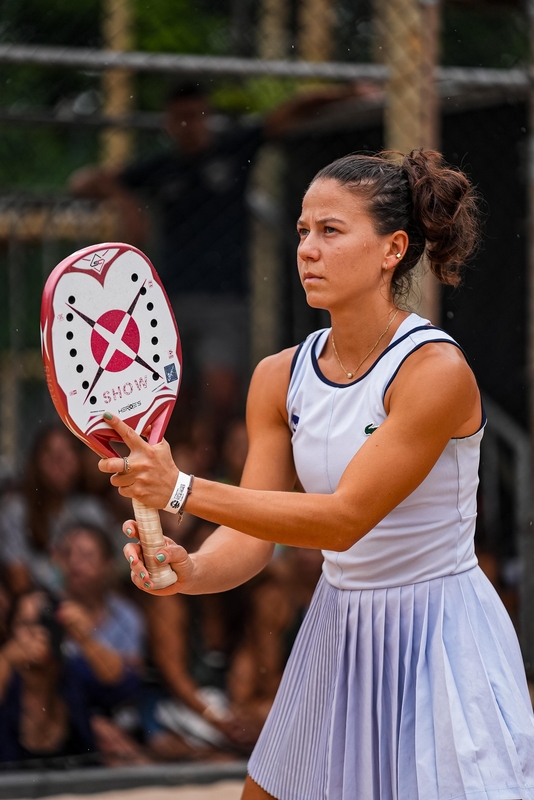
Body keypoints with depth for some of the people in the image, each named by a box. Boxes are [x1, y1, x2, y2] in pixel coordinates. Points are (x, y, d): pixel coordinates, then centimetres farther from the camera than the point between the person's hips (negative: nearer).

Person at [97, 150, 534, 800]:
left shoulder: (435, 371, -20)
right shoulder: (280, 378, 0)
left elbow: (344, 519, -25)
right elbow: (251, 537, -2)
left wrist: (182, 490, -30)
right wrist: (189, 570, -26)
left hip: (440, 642, -6)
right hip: (336, 634, 6)